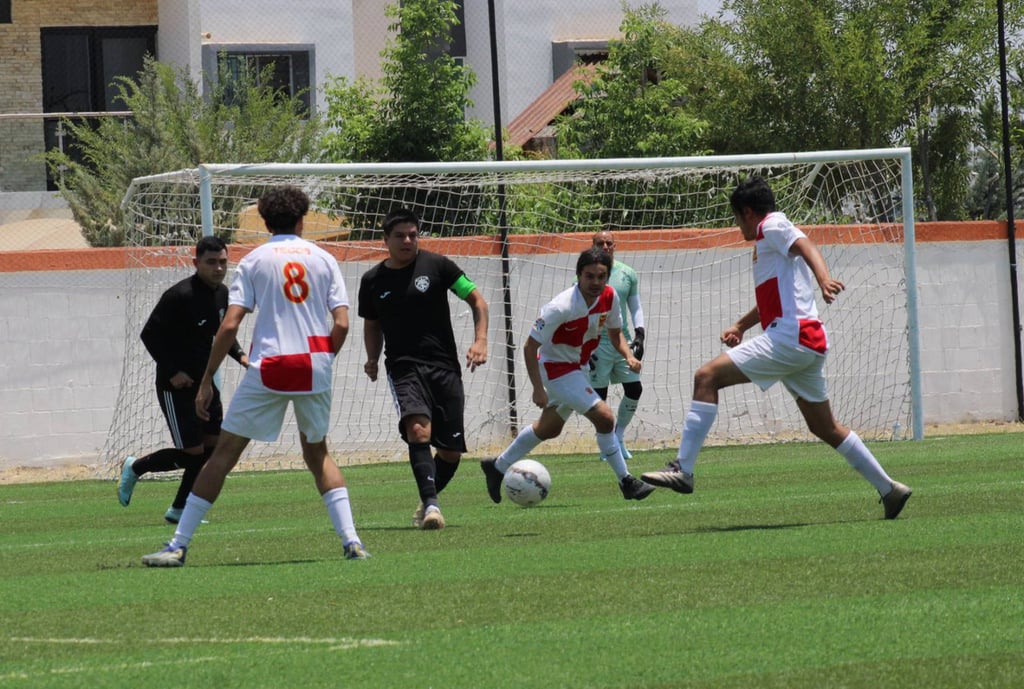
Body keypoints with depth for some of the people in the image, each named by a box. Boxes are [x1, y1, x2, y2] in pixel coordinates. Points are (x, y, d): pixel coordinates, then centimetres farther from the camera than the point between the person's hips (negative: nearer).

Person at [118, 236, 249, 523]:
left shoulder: (222, 294, 5)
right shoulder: (179, 296, -21)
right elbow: (149, 334, -17)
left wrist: (239, 354, 3)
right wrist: (172, 371, -21)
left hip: (204, 381, 8)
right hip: (176, 386, -8)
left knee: (213, 446, 3)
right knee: (193, 451, -9)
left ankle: (179, 510, 15)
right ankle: (135, 467, 17)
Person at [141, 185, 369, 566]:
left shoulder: (254, 260, 3)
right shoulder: (324, 259, 8)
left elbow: (229, 325, -5)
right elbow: (342, 324, 0)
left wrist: (206, 381, -1)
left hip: (269, 368, -2)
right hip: (315, 368, 2)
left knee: (225, 452, 3)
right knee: (317, 453, 21)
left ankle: (178, 546, 1)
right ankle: (351, 539, 7)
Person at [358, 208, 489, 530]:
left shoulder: (436, 265, 1)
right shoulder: (373, 281, 7)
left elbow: (477, 300, 5)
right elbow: (372, 326, 23)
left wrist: (480, 340, -8)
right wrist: (373, 360, 5)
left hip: (444, 367, 1)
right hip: (403, 368, -1)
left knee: (451, 451, 3)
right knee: (418, 430, -28)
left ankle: (427, 501, 28)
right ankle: (431, 504, -33)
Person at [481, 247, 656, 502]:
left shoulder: (609, 297, -10)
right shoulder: (561, 308, -30)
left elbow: (615, 333, 8)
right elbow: (530, 347, -24)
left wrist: (628, 355, -12)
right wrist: (538, 389, -26)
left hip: (578, 367, 9)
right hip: (555, 366, -9)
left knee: (549, 428, 25)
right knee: (604, 416, -19)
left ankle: (498, 467, 42)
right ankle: (626, 482, -7)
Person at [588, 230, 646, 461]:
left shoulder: (627, 274, 8)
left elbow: (635, 306, 17)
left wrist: (639, 334, 4)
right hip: (597, 343, -4)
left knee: (634, 390, -2)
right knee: (599, 395, -3)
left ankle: (618, 437, 15)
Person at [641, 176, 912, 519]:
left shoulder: (772, 226, -1)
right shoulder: (769, 239, 28)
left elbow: (805, 245, -21)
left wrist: (824, 279, -40)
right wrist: (740, 326, 34)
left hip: (788, 337, -10)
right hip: (809, 345, 10)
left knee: (707, 377, -14)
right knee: (824, 427, 18)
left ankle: (683, 469, -22)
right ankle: (889, 489, 21)